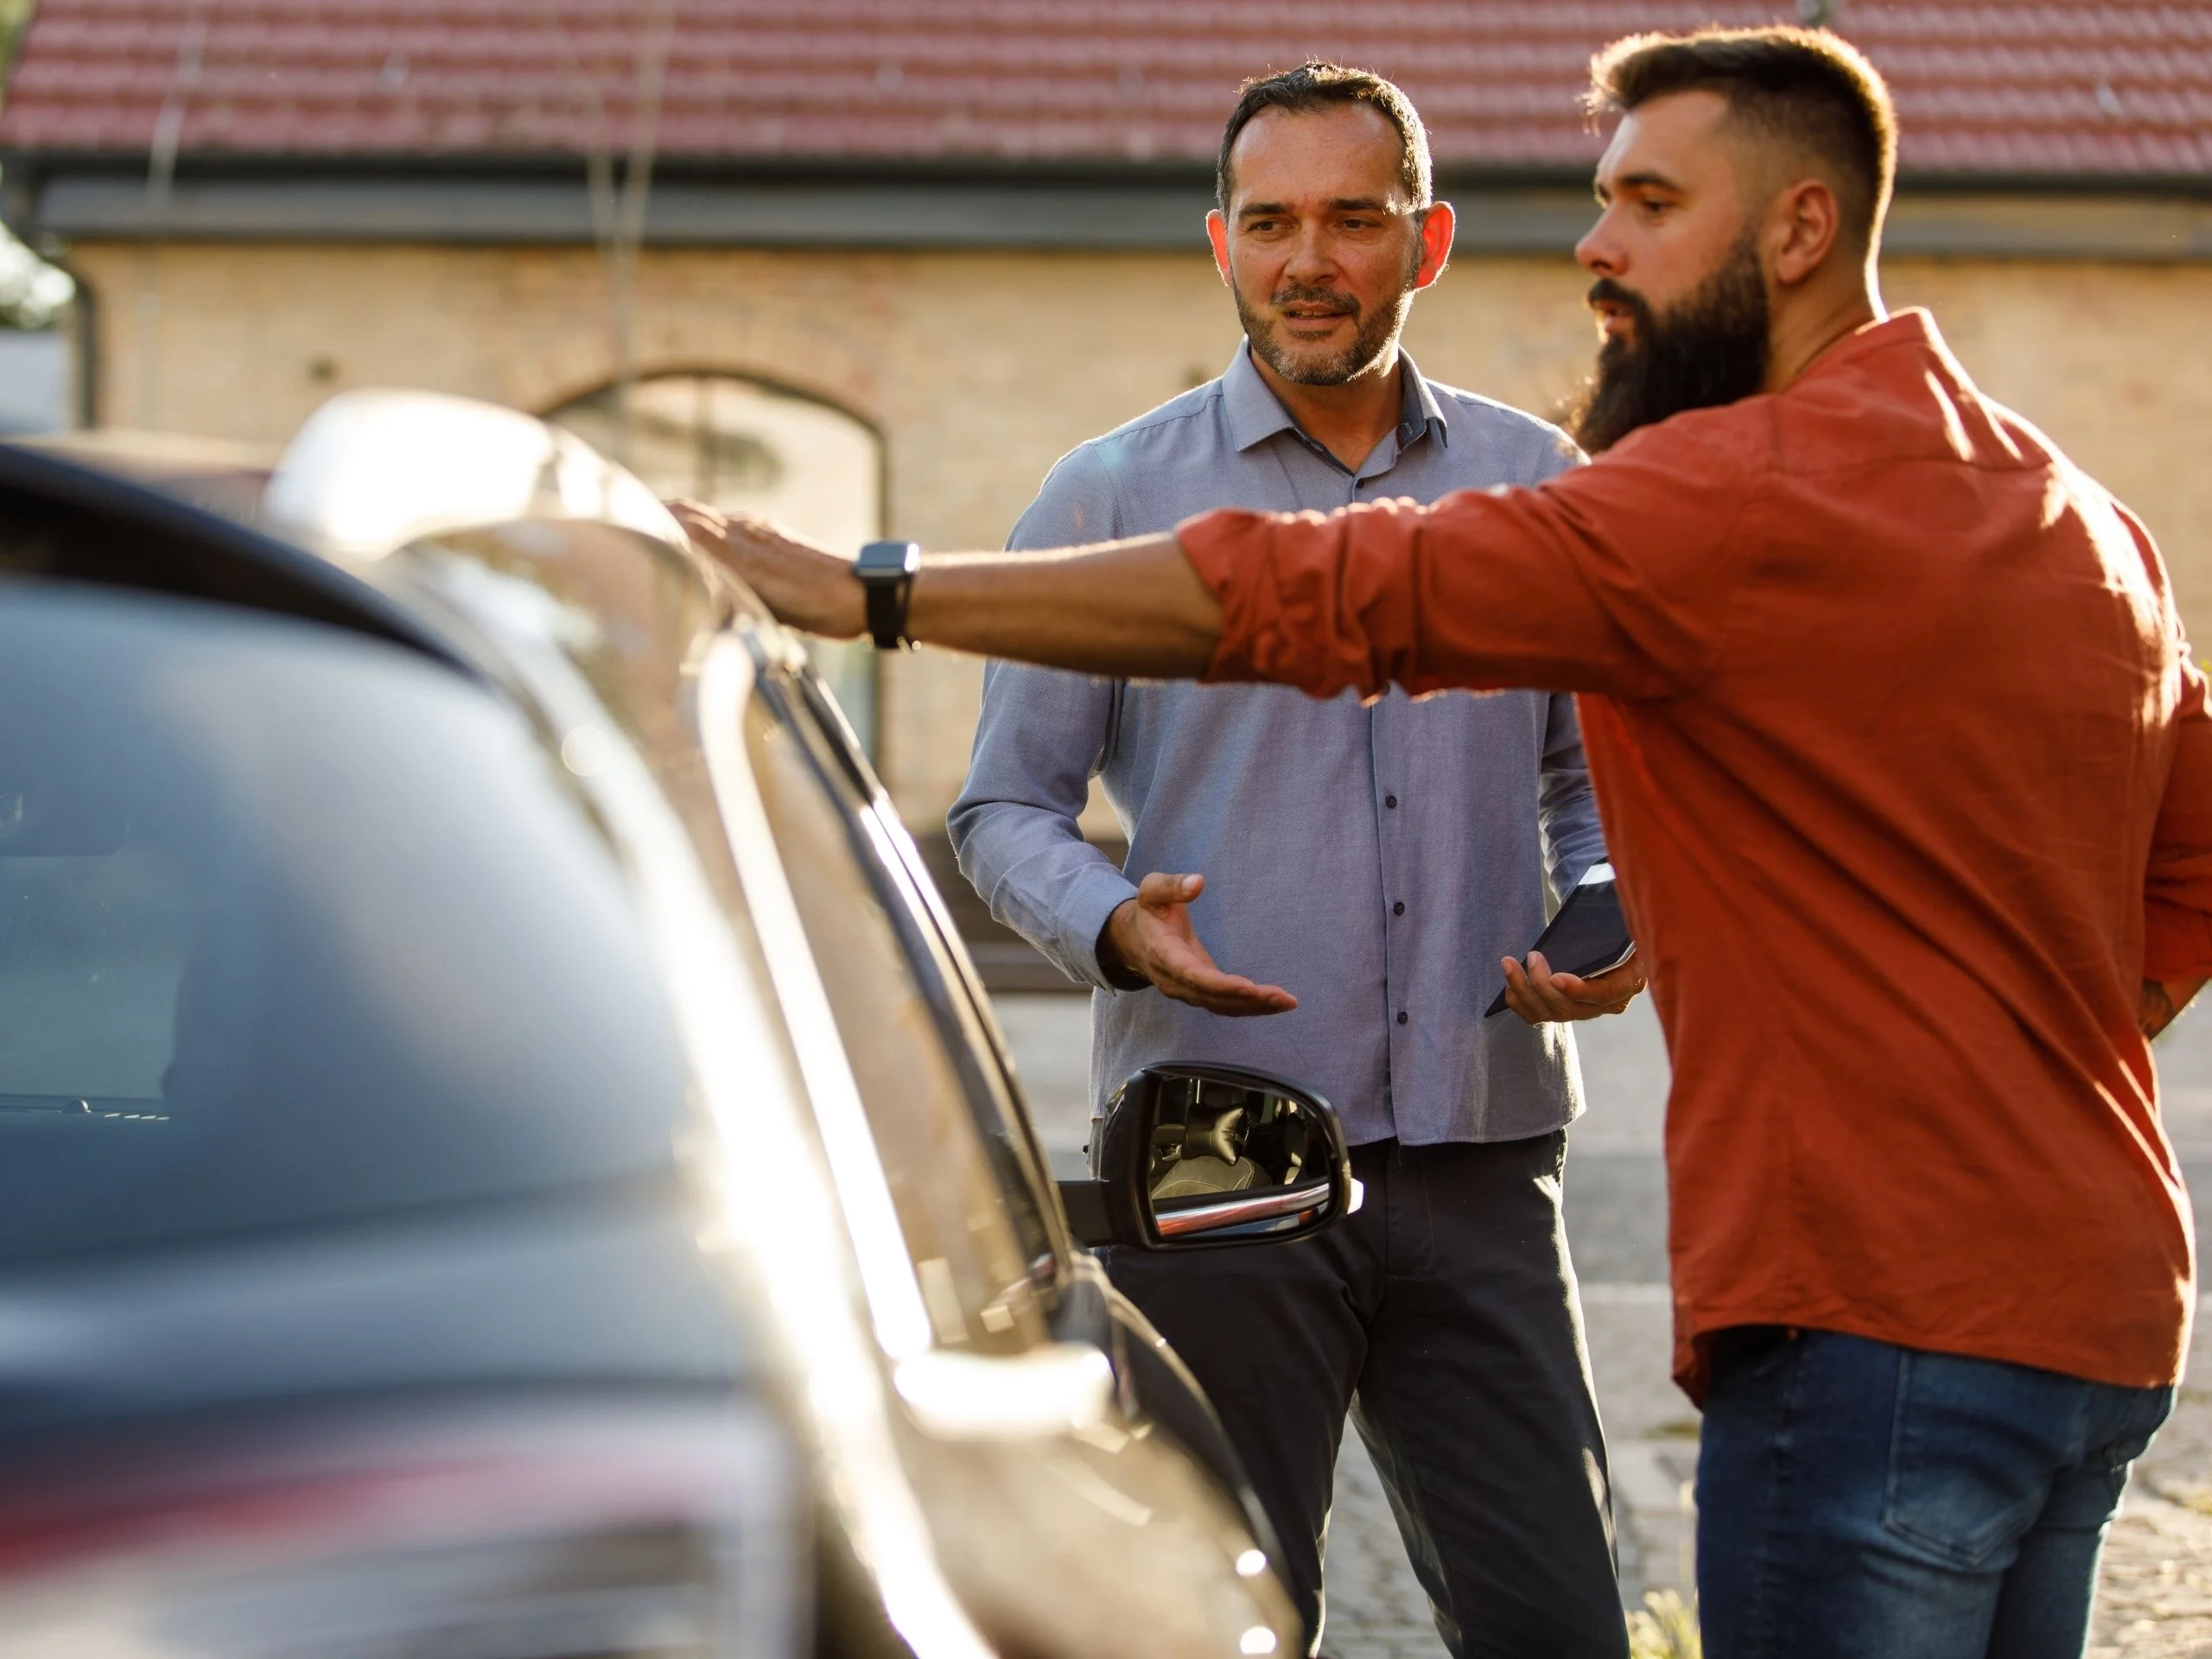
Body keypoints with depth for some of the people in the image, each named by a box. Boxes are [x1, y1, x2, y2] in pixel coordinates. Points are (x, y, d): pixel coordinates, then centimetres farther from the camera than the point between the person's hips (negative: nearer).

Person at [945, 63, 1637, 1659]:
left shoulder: (1537, 483, 11)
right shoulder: (1110, 496, 4)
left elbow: (1592, 770, 20)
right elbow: (1006, 807, 5)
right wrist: (1114, 925, -15)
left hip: (1481, 1155, 2)